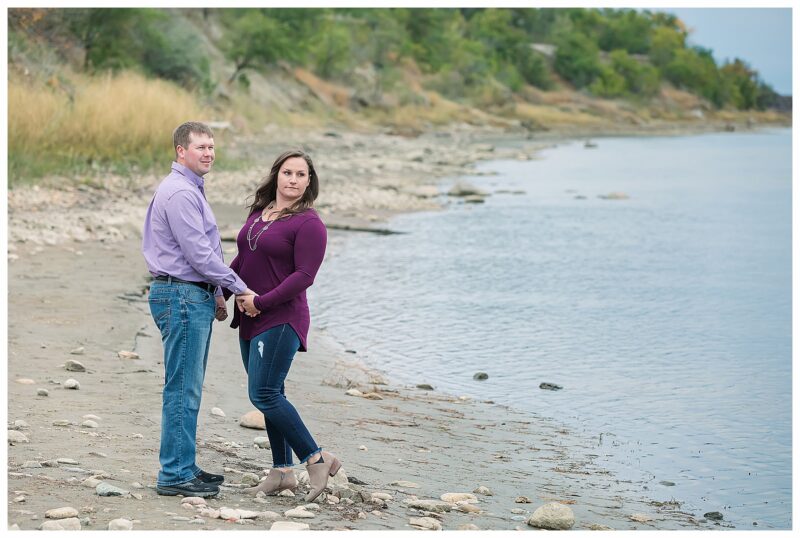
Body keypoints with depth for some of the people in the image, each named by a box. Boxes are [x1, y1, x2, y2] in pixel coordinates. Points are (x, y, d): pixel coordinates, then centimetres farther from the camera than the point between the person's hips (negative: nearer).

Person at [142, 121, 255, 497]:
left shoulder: (191, 190, 19)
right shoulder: (179, 192, -15)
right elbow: (199, 254, -19)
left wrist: (215, 294, 20)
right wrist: (240, 288, -12)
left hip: (195, 296, 11)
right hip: (182, 297, -11)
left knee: (188, 389, 13)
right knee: (182, 389, -8)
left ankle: (183, 467, 19)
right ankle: (175, 475, -4)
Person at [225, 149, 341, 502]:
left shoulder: (308, 224, -11)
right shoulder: (259, 213, 13)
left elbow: (304, 275, -18)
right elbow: (243, 259, 23)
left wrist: (262, 302, -20)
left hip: (281, 320, -8)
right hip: (250, 321, 8)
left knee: (263, 394, -13)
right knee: (269, 395, 11)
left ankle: (317, 459, -3)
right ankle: (282, 472, 19)